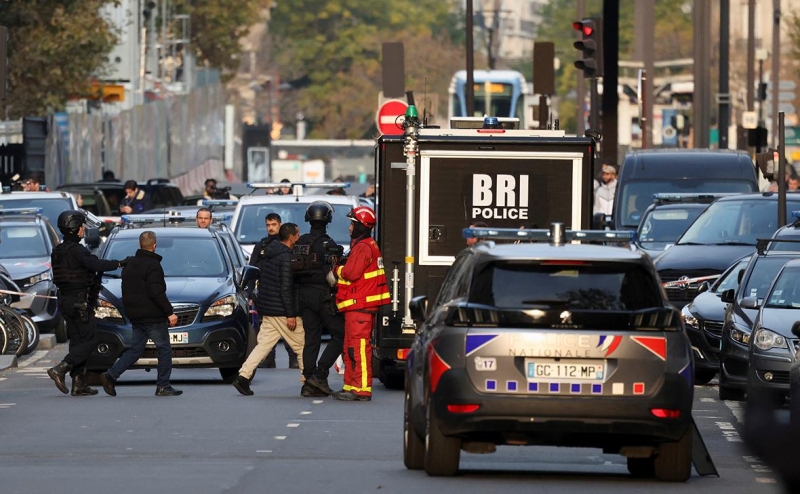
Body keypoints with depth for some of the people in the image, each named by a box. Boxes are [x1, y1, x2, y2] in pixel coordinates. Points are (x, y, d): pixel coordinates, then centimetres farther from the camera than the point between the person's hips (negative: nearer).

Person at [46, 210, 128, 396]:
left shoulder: (57, 251, 13)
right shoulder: (76, 250, -16)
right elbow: (97, 265, -27)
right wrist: (119, 263, -14)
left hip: (64, 301, 9)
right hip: (79, 302, -9)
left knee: (77, 341, 11)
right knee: (89, 341, -6)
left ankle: (78, 383, 8)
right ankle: (60, 370, -16)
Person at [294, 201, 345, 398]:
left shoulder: (300, 243, 9)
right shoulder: (327, 244, -13)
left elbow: (293, 271, 12)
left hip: (304, 295, 7)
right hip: (323, 295, -7)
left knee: (311, 338, 9)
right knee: (340, 335, 2)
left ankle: (310, 384, 5)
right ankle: (320, 374, -9)